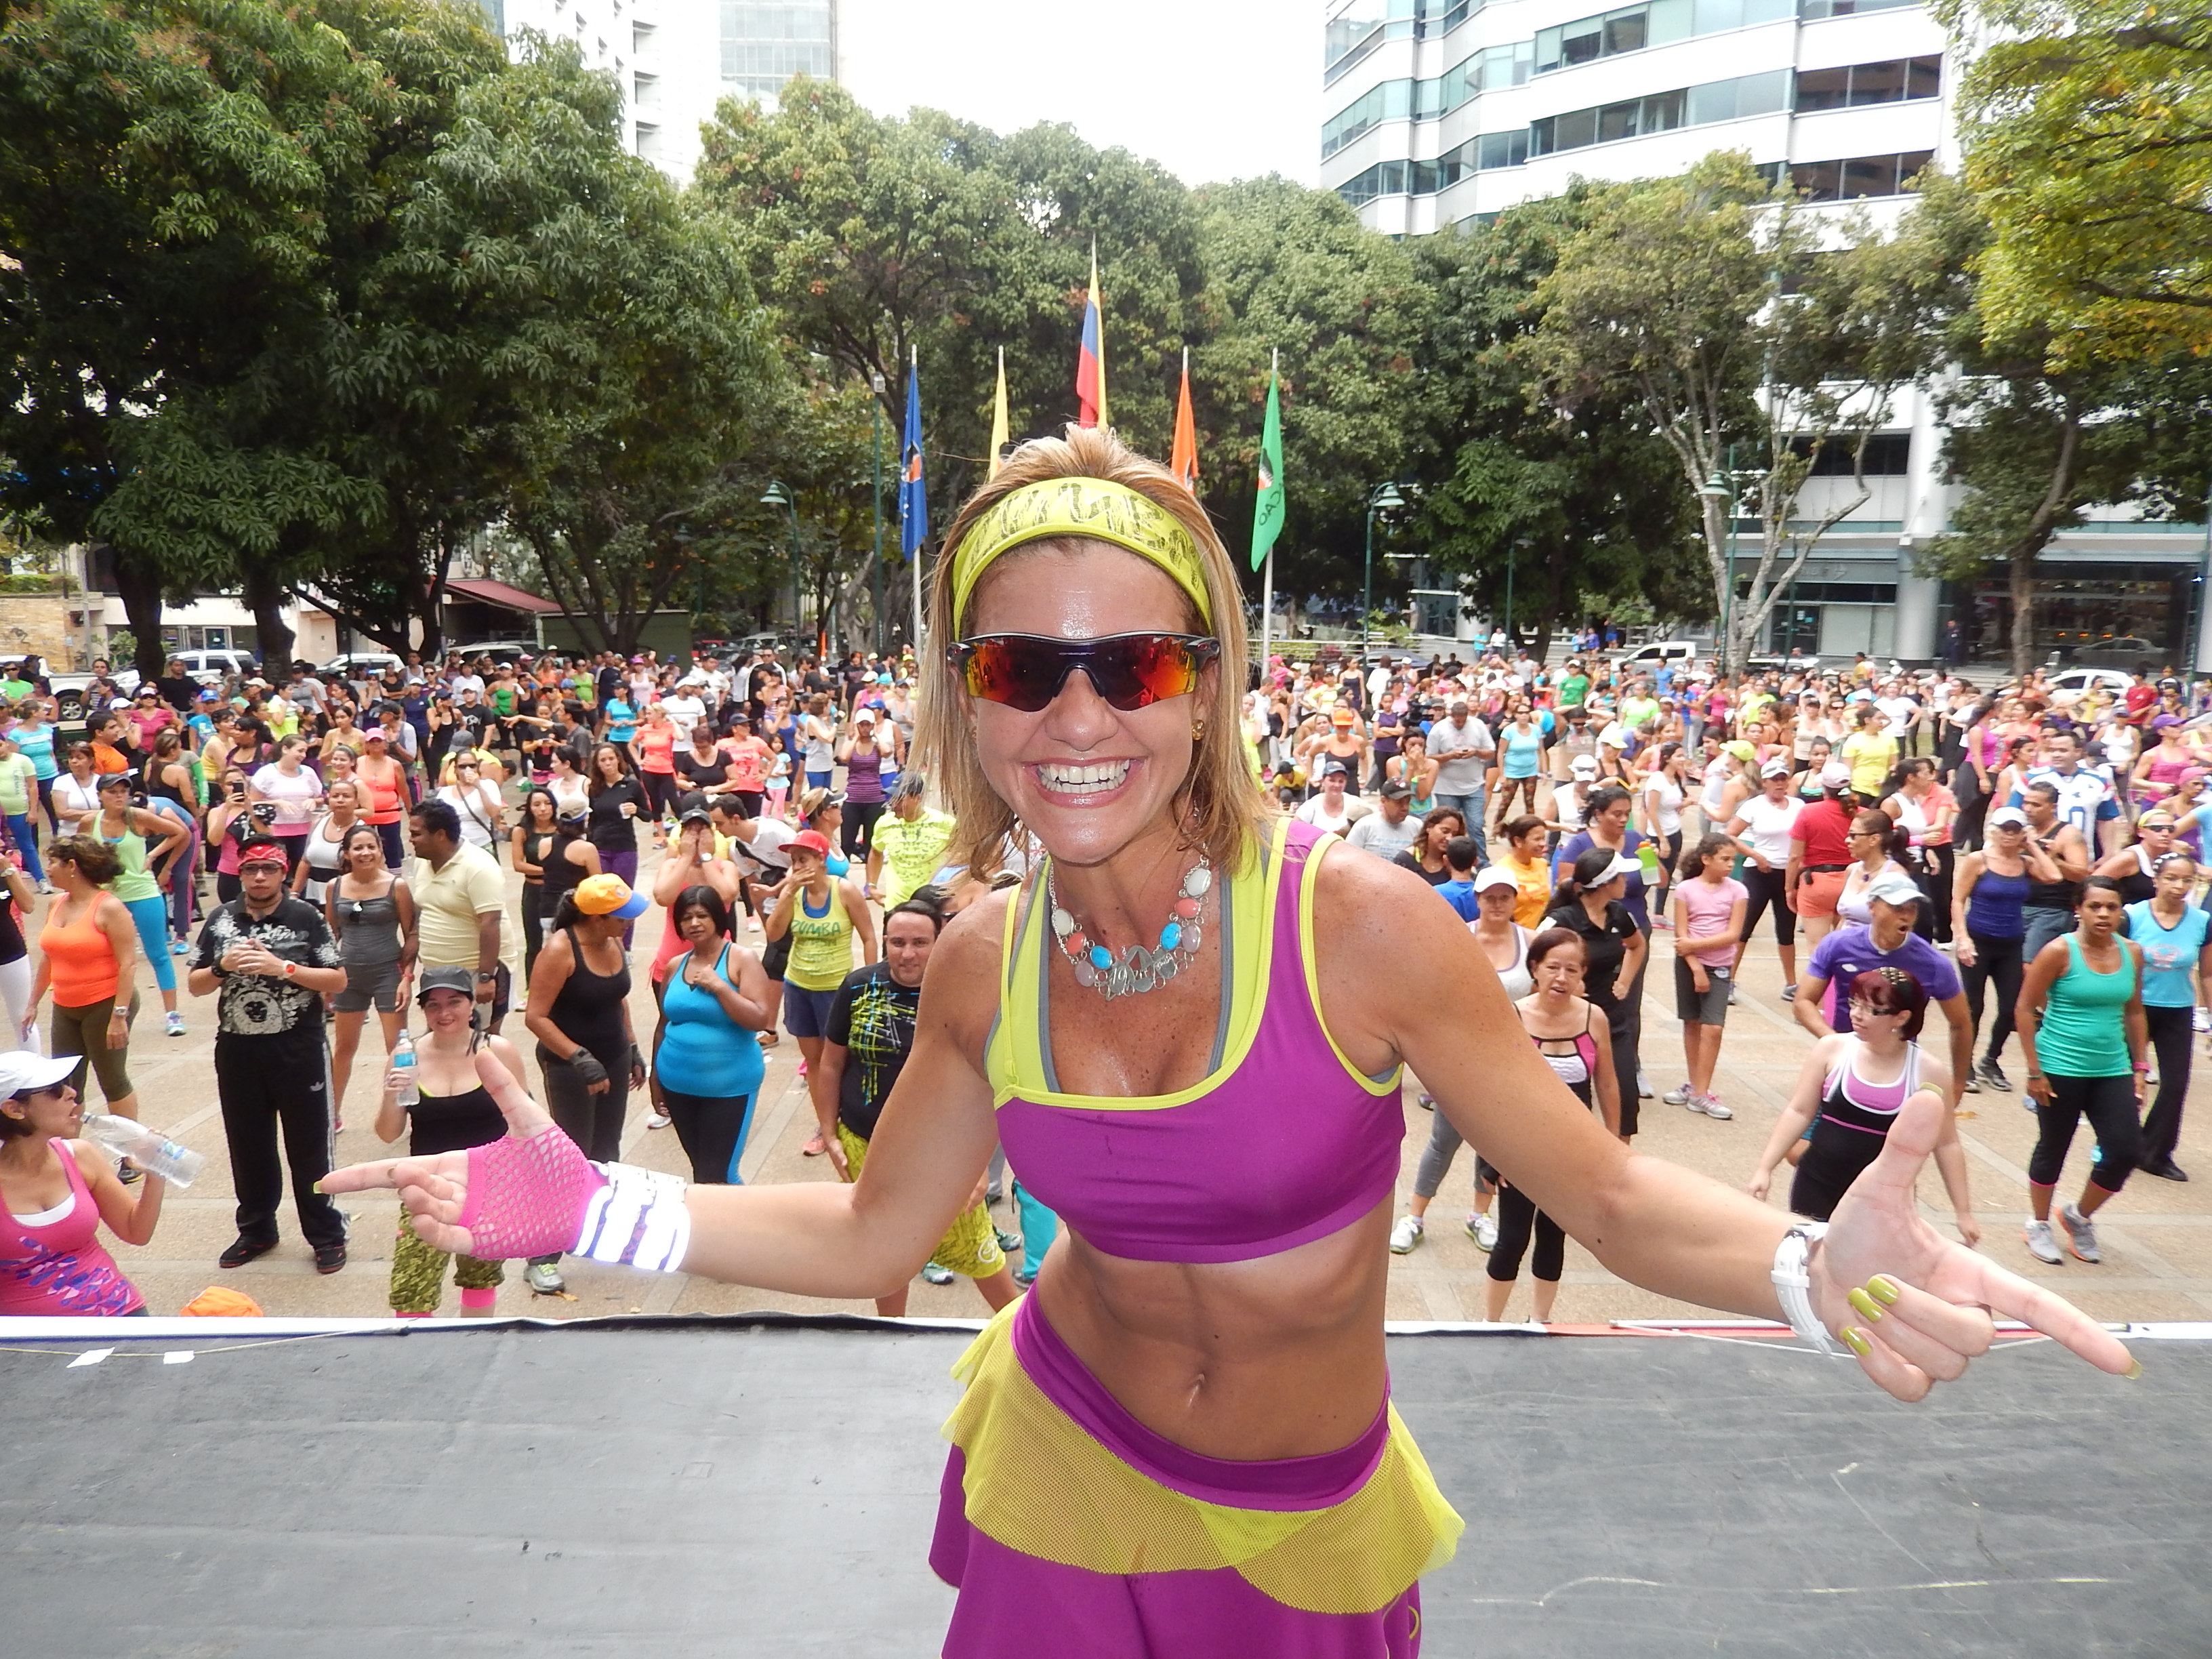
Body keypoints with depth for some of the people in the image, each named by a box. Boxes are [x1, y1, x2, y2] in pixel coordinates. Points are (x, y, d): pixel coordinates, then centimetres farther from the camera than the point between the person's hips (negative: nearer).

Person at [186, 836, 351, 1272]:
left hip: (299, 1051, -4)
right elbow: (196, 985, 8)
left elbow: (338, 980, -9)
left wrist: (283, 967, -19)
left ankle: (326, 1235, 16)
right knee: (248, 1146, 15)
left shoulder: (306, 917, -6)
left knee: (309, 1146, 4)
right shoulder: (220, 919, 4)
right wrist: (223, 966, -12)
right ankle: (256, 1229, 32)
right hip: (238, 1051, 4)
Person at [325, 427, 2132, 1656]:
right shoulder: (986, 963, -15)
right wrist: (600, 1206, -9)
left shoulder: (1357, 923, -27)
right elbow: (873, 1233, -1)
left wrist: (1814, 1268, -38)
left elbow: (1608, 1195, -18)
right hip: (1069, 1470, 2)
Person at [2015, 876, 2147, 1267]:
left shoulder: (2132, 953, 2)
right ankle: (2039, 1226, 28)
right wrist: (2034, 1071, -12)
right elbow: (2025, 1009, -10)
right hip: (2061, 1070, -4)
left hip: (2113, 1071, 5)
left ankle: (2079, 1217, 25)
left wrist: (2140, 1067, 10)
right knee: (2053, 1149, 8)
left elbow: (2134, 1012, 13)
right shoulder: (2060, 951, -13)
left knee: (2126, 1151, 0)